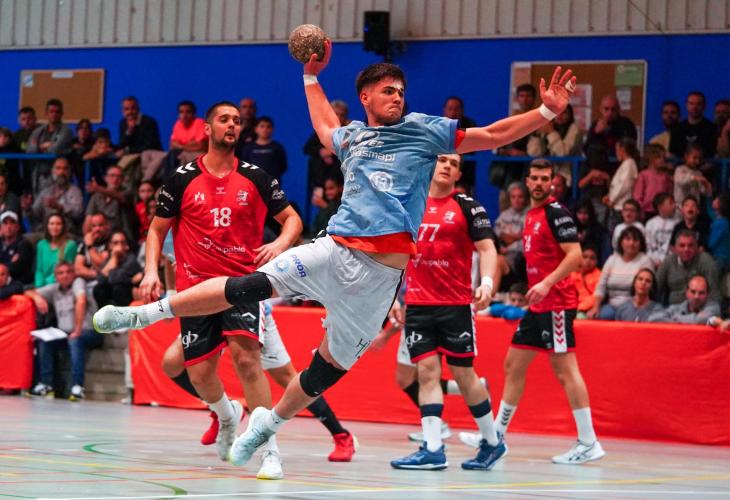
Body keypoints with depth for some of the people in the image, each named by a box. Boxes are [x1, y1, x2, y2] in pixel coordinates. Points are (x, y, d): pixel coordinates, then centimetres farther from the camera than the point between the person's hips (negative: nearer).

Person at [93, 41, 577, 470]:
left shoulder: (425, 129, 9)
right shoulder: (352, 136, 20)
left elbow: (494, 135, 8)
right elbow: (326, 126, 45)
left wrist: (547, 111, 0)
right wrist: (312, 76, 45)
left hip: (381, 272, -2)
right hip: (333, 251, 2)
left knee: (331, 364, 5)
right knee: (248, 286, -16)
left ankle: (269, 423, 25)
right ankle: (150, 311, -9)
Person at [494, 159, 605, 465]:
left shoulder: (556, 213, -10)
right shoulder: (531, 215, 17)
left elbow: (575, 255, -18)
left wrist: (546, 284, -25)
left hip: (556, 303, -10)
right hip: (537, 305, 10)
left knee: (564, 368, -11)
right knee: (513, 365, 13)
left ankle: (588, 444, -10)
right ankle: (496, 436, 23)